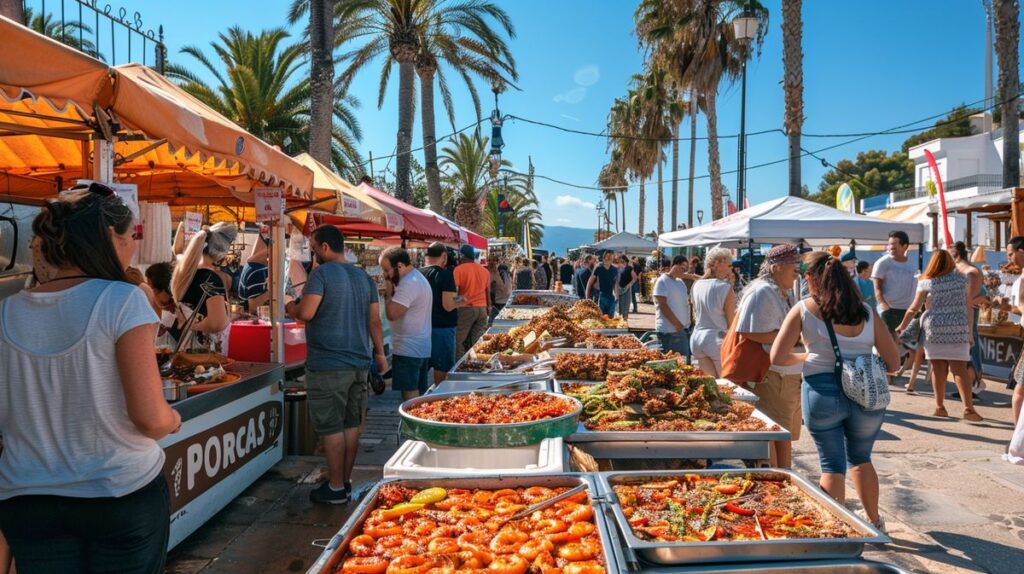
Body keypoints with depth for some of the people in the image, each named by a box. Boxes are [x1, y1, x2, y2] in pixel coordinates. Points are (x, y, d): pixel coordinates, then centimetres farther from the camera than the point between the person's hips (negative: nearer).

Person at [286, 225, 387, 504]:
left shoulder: (321, 273, -10)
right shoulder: (364, 278, 11)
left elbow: (306, 312, -19)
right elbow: (375, 321, 11)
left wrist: (291, 308, 2)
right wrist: (379, 353, 19)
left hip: (327, 364, -7)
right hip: (360, 362, 7)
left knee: (331, 428, 1)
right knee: (351, 425, 13)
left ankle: (336, 488, 9)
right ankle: (345, 482, 23)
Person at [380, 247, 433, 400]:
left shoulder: (408, 284, -18)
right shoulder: (419, 278, 15)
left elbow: (392, 314, -23)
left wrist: (388, 293, -11)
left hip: (408, 350, -11)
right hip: (422, 348, 11)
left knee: (410, 395, -8)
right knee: (421, 394, 13)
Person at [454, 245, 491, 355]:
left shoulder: (459, 269, -5)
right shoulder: (485, 270, 12)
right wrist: (488, 309, 23)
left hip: (466, 308, -5)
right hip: (482, 309, 5)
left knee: (458, 341, 2)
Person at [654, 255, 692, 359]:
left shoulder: (680, 282, 16)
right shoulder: (662, 281, -8)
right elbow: (662, 305, -14)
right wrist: (677, 324, -15)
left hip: (683, 328, 8)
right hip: (669, 331, -8)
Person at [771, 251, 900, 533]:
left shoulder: (803, 310, -2)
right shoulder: (866, 311, 4)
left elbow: (777, 358, -5)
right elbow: (893, 362, 5)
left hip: (823, 392, -3)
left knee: (832, 465, 10)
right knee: (861, 459, 25)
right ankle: (874, 522, 38)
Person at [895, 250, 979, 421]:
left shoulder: (926, 282, 2)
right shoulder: (962, 279, 6)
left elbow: (914, 308, 3)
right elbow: (968, 307, 6)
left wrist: (901, 326, 14)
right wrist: (969, 331, 13)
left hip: (934, 329, -1)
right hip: (958, 329, 1)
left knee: (938, 369, 3)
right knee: (960, 370, 0)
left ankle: (939, 408, 7)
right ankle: (968, 409, -6)